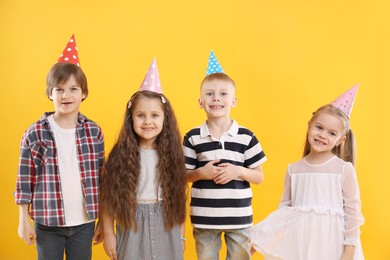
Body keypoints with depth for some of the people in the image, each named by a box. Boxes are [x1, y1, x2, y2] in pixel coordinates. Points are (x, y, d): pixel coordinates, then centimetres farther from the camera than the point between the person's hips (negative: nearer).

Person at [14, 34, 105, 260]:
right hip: (47, 223, -1)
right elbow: (25, 179, -1)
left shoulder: (94, 132, -1)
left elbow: (102, 179, 4)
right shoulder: (35, 133, -5)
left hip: (84, 223, 1)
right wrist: (24, 220, 0)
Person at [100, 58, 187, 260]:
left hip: (166, 230, 1)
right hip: (132, 229, -1)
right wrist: (108, 235, -3)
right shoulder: (120, 155, -7)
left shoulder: (172, 155, -2)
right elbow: (109, 198, -4)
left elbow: (179, 198, 2)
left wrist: (181, 236, 5)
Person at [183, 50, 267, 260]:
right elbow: (184, 175, 4)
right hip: (203, 218, 0)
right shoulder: (193, 137, -2)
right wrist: (201, 173, -16)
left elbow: (259, 177, 2)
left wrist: (238, 171, -16)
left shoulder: (246, 137, -2)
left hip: (239, 218, 0)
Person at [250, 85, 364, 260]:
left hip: (331, 243, -3)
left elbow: (352, 211, -5)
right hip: (298, 242, 3)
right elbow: (285, 208, 7)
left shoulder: (344, 169, -5)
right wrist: (259, 235, -1)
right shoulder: (294, 169, 4)